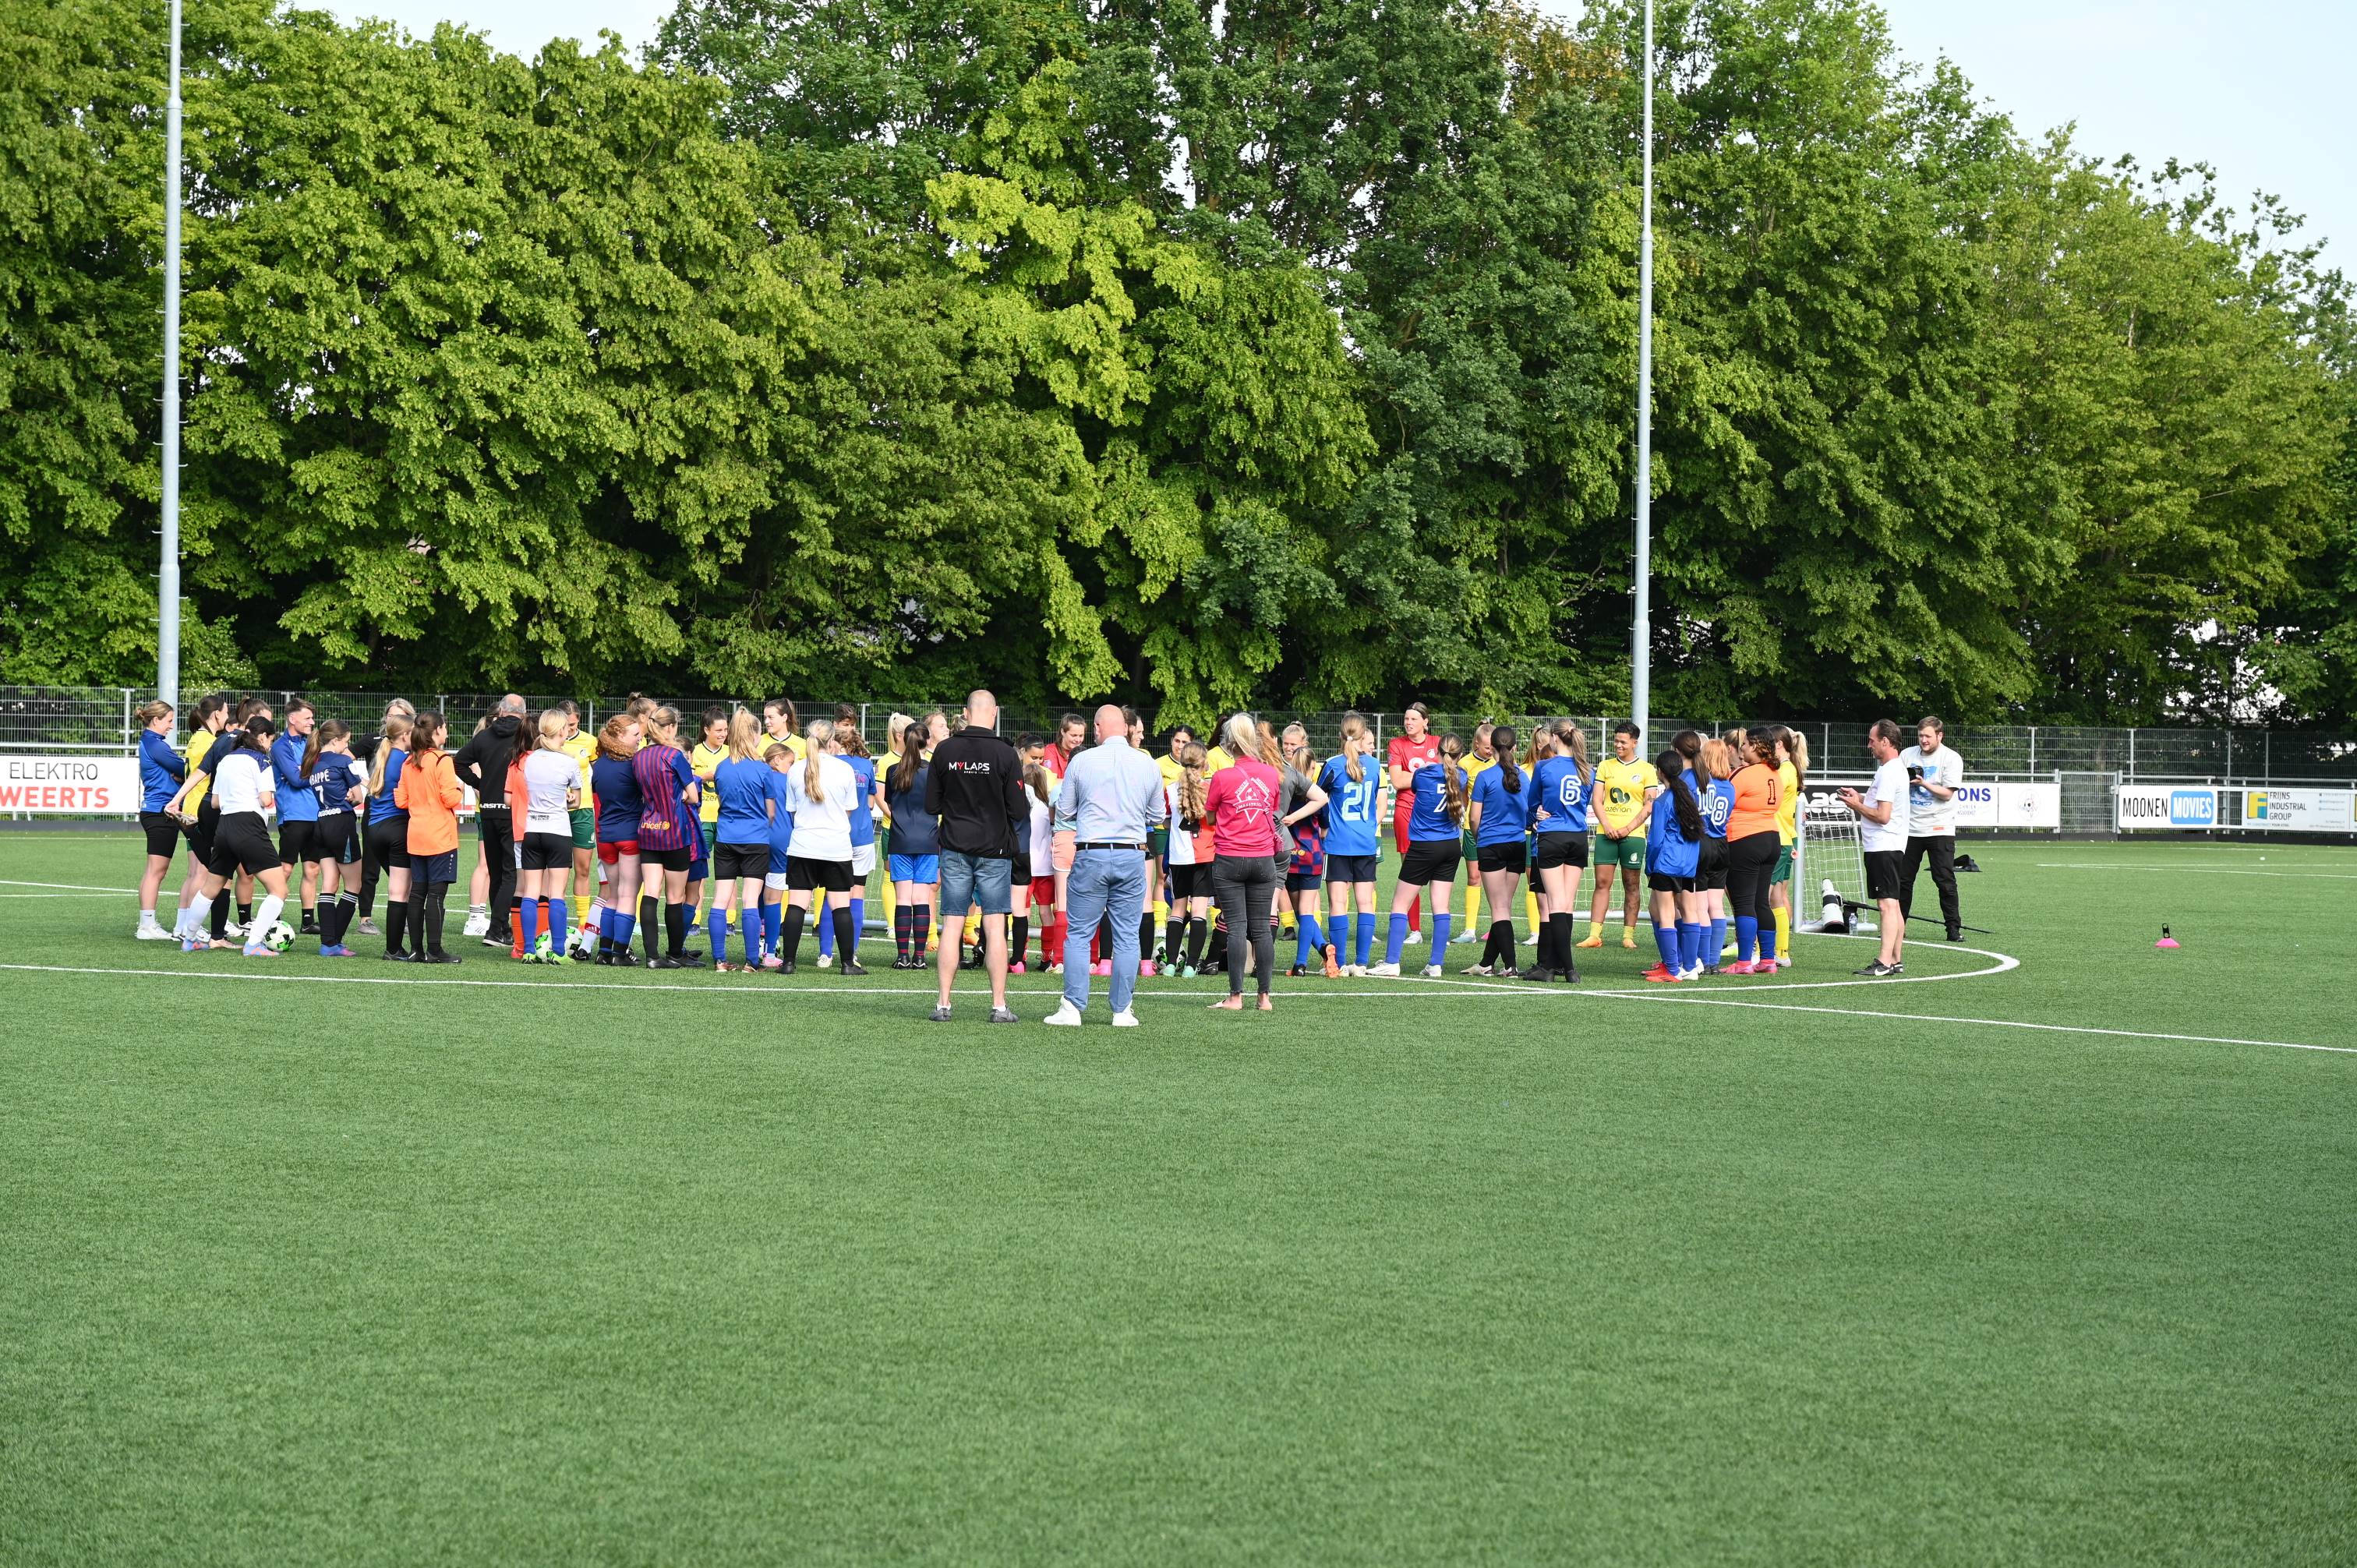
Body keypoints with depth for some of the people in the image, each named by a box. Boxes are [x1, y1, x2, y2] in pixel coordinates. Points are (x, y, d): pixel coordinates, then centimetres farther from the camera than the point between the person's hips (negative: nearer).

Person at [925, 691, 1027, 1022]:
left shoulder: (944, 750, -3)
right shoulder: (1005, 754, -10)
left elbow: (931, 805, 1)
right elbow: (1018, 808, -9)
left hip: (955, 848, 2)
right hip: (994, 850, -2)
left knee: (951, 926, 4)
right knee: (995, 927, 2)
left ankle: (943, 1004, 2)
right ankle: (999, 1005, 0)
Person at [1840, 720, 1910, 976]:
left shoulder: (1889, 773, -17)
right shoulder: (1895, 767, 15)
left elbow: (1883, 815, -22)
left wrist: (1857, 806, -7)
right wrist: (1859, 797, 15)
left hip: (1883, 847, -11)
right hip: (1890, 846, 11)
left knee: (1887, 904, -13)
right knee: (1892, 904, 12)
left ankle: (1884, 962, -18)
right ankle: (1896, 960, 15)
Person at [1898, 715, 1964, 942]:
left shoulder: (1951, 758, -4)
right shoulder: (1907, 755, 8)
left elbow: (1947, 793, -10)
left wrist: (1924, 783, -23)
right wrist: (1904, 781, -11)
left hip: (1939, 828, -4)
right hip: (1910, 827, 4)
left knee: (1945, 881, -6)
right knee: (1903, 880, 6)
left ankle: (1954, 928, -1)